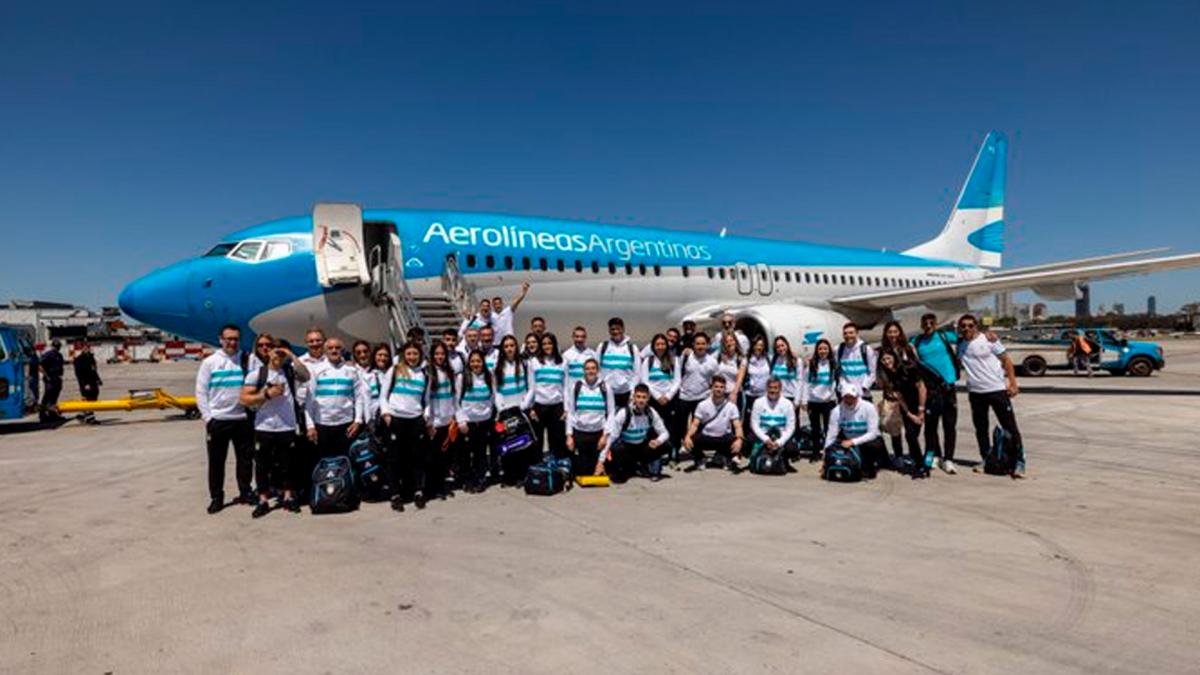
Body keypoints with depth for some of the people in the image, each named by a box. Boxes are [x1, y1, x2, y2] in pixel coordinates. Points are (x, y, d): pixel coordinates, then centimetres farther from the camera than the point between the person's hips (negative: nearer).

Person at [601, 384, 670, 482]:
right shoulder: (623, 413, -22)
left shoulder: (651, 413, -10)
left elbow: (665, 433, -4)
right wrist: (601, 461, -26)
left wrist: (658, 441, -29)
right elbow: (610, 437, -22)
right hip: (625, 449, -4)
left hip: (642, 447, 4)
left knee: (664, 444, -20)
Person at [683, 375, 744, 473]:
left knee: (738, 442, -32)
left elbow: (737, 426, -13)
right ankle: (699, 460, 4)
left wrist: (739, 439, -36)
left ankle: (726, 459, 4)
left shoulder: (731, 406, -6)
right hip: (706, 438, 0)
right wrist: (688, 436, -29)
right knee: (690, 440, -31)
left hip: (724, 439, 0)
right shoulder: (703, 405, -5)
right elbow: (695, 424, -7)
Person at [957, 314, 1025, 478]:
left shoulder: (988, 339, -5)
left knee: (1010, 427, -2)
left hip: (997, 389, -4)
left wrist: (1013, 383, -10)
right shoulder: (960, 345, 6)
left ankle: (1019, 463, 4)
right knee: (981, 429, 12)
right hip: (975, 392, 4)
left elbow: (1006, 360, -4)